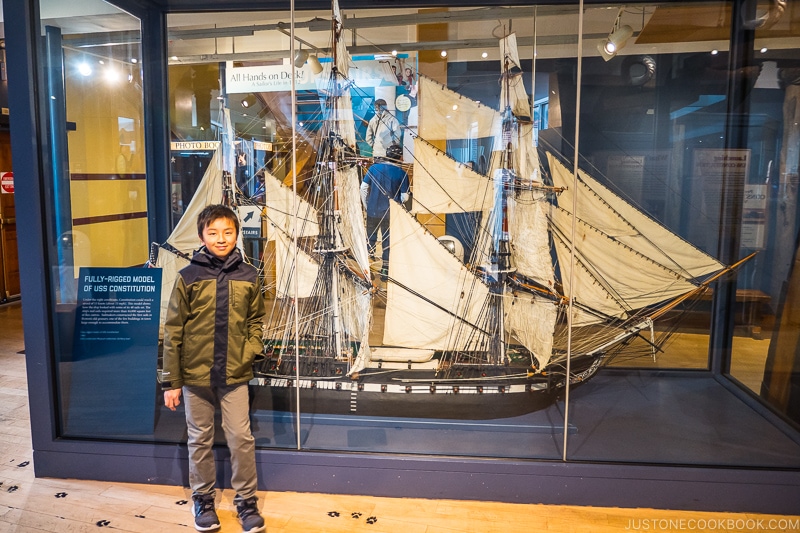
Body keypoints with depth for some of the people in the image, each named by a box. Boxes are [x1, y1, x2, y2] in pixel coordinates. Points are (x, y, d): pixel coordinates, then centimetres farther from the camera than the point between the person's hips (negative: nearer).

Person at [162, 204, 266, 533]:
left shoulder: (248, 276, -1)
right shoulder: (188, 277, -6)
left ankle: (246, 500, 23)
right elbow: (172, 332, -4)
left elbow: (256, 320, 10)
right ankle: (203, 499, 32)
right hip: (195, 375, 0)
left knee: (241, 439, 5)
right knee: (200, 441, 13)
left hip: (234, 375, 1)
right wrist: (170, 381, -4)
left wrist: (249, 350, -6)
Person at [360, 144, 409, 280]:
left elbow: (363, 187, -2)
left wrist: (366, 205, 9)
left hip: (373, 211, 1)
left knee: (371, 238, 16)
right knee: (387, 241, 10)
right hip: (391, 213, -1)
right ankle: (385, 270, 15)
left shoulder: (374, 168, -4)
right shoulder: (402, 173, -9)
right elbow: (405, 197, -9)